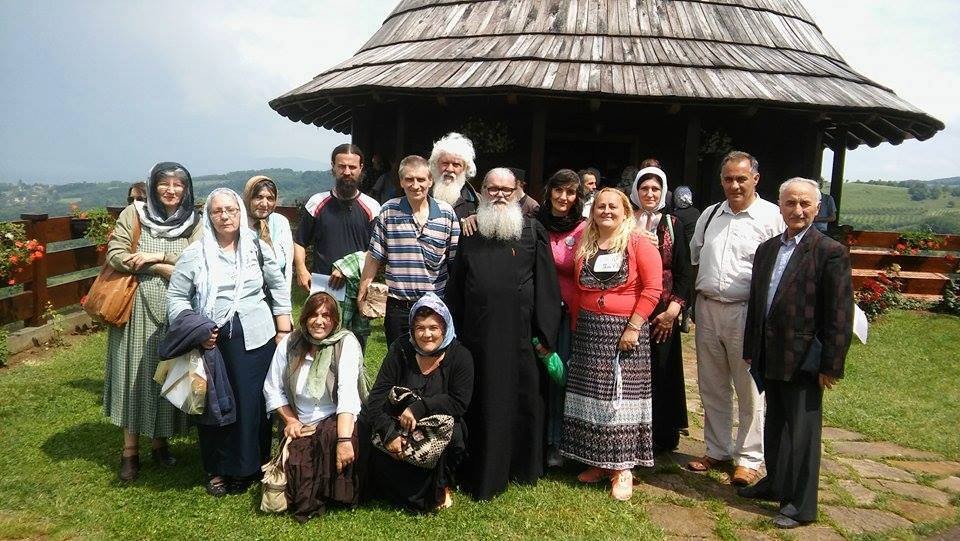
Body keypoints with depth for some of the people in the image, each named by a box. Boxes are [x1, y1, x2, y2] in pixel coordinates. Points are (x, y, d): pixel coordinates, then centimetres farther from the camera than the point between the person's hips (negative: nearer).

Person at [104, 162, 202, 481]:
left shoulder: (193, 223, 3)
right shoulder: (133, 213, 0)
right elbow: (116, 255, -9)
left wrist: (158, 256, -15)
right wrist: (166, 268, -13)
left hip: (174, 310, 1)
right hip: (138, 306, -1)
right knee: (135, 373, 4)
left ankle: (160, 443, 25)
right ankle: (130, 451, 15)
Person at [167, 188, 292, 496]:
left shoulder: (257, 248, 4)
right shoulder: (195, 254, -1)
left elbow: (279, 288, 12)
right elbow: (176, 297, 2)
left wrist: (284, 331, 7)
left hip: (255, 340, 1)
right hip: (211, 341, -1)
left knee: (252, 403, 4)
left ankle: (247, 467, 20)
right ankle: (217, 470, 22)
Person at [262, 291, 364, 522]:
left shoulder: (346, 343, -12)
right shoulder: (290, 343, 2)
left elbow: (347, 392, -25)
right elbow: (272, 388, 9)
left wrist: (344, 440, -35)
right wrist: (290, 420, -5)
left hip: (337, 420, -3)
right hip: (302, 425, 3)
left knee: (331, 435, -36)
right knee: (293, 466, -23)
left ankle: (338, 494, -10)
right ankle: (309, 503, 11)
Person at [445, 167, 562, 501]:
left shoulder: (533, 232, 2)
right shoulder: (470, 234, 10)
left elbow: (547, 285, -2)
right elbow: (455, 287, 10)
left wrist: (546, 333, -8)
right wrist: (453, 333, 6)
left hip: (521, 335, -1)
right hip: (479, 335, 2)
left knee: (523, 401, 8)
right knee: (482, 404, 8)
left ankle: (523, 468, 27)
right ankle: (481, 473, 21)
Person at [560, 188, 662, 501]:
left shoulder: (639, 245, -3)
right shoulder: (584, 245, 11)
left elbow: (652, 288, -10)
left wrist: (633, 327, -16)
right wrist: (577, 323, 6)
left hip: (624, 331, -5)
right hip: (589, 331, 5)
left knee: (622, 396, -3)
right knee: (590, 395, 8)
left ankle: (622, 468, 7)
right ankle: (597, 461, 21)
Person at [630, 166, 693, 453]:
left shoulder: (672, 225, 5)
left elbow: (684, 272, 2)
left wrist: (673, 310, -7)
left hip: (662, 313, 0)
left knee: (660, 372, 5)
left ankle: (660, 437, 19)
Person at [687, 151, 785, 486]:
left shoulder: (771, 217, -8)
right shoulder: (710, 215, 10)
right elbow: (693, 256, 20)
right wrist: (697, 296, 13)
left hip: (746, 312, -5)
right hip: (707, 308, 6)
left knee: (748, 389, 5)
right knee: (712, 386, 15)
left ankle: (749, 458, 20)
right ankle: (717, 450, 30)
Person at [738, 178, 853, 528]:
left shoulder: (831, 252, -10)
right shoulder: (767, 249, 10)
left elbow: (840, 315, -12)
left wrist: (831, 366, -13)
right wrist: (751, 350, 13)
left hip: (803, 360, -6)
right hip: (771, 357, 7)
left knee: (802, 431, 3)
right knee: (774, 424, 20)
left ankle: (801, 505, 15)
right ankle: (775, 483, 37)